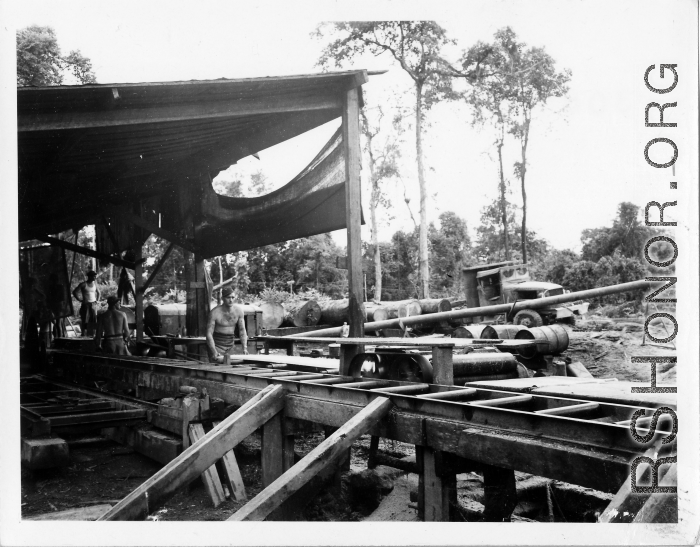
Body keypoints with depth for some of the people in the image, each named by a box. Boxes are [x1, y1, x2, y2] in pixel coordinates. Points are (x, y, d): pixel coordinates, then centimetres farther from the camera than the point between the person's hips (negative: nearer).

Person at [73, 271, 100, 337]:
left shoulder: (95, 283, 7)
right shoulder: (83, 284, -7)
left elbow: (98, 292, 23)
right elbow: (74, 292, -7)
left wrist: (97, 300, 12)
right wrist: (80, 300, -8)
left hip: (93, 304, 4)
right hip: (85, 304, -4)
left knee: (94, 320, -1)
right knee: (85, 320, -4)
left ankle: (91, 334, 5)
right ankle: (84, 335, 0)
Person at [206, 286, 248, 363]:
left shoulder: (239, 310, -5)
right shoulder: (215, 313, -17)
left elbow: (242, 330, 3)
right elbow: (209, 334, -16)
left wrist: (245, 348, -7)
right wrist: (214, 352, -24)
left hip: (230, 345, 4)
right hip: (216, 345, -4)